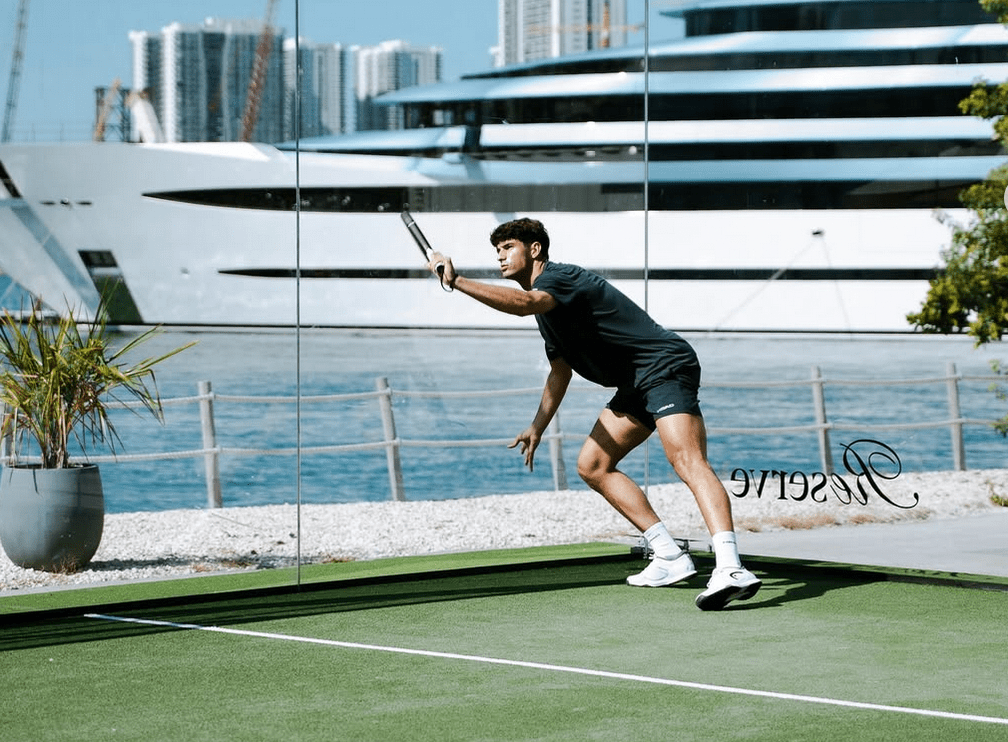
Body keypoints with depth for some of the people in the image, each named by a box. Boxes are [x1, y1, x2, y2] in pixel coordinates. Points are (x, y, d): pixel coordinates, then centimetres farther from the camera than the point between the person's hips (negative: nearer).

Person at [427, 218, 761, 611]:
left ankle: (730, 568, -45)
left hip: (666, 367, -11)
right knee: (592, 465, 12)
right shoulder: (546, 306, 20)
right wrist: (537, 426, 27)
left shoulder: (560, 277, -12)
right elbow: (560, 371, 32)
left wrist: (457, 281, -33)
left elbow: (524, 303, -35)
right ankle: (670, 557, 11)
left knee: (689, 463, -28)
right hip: (636, 386, 11)